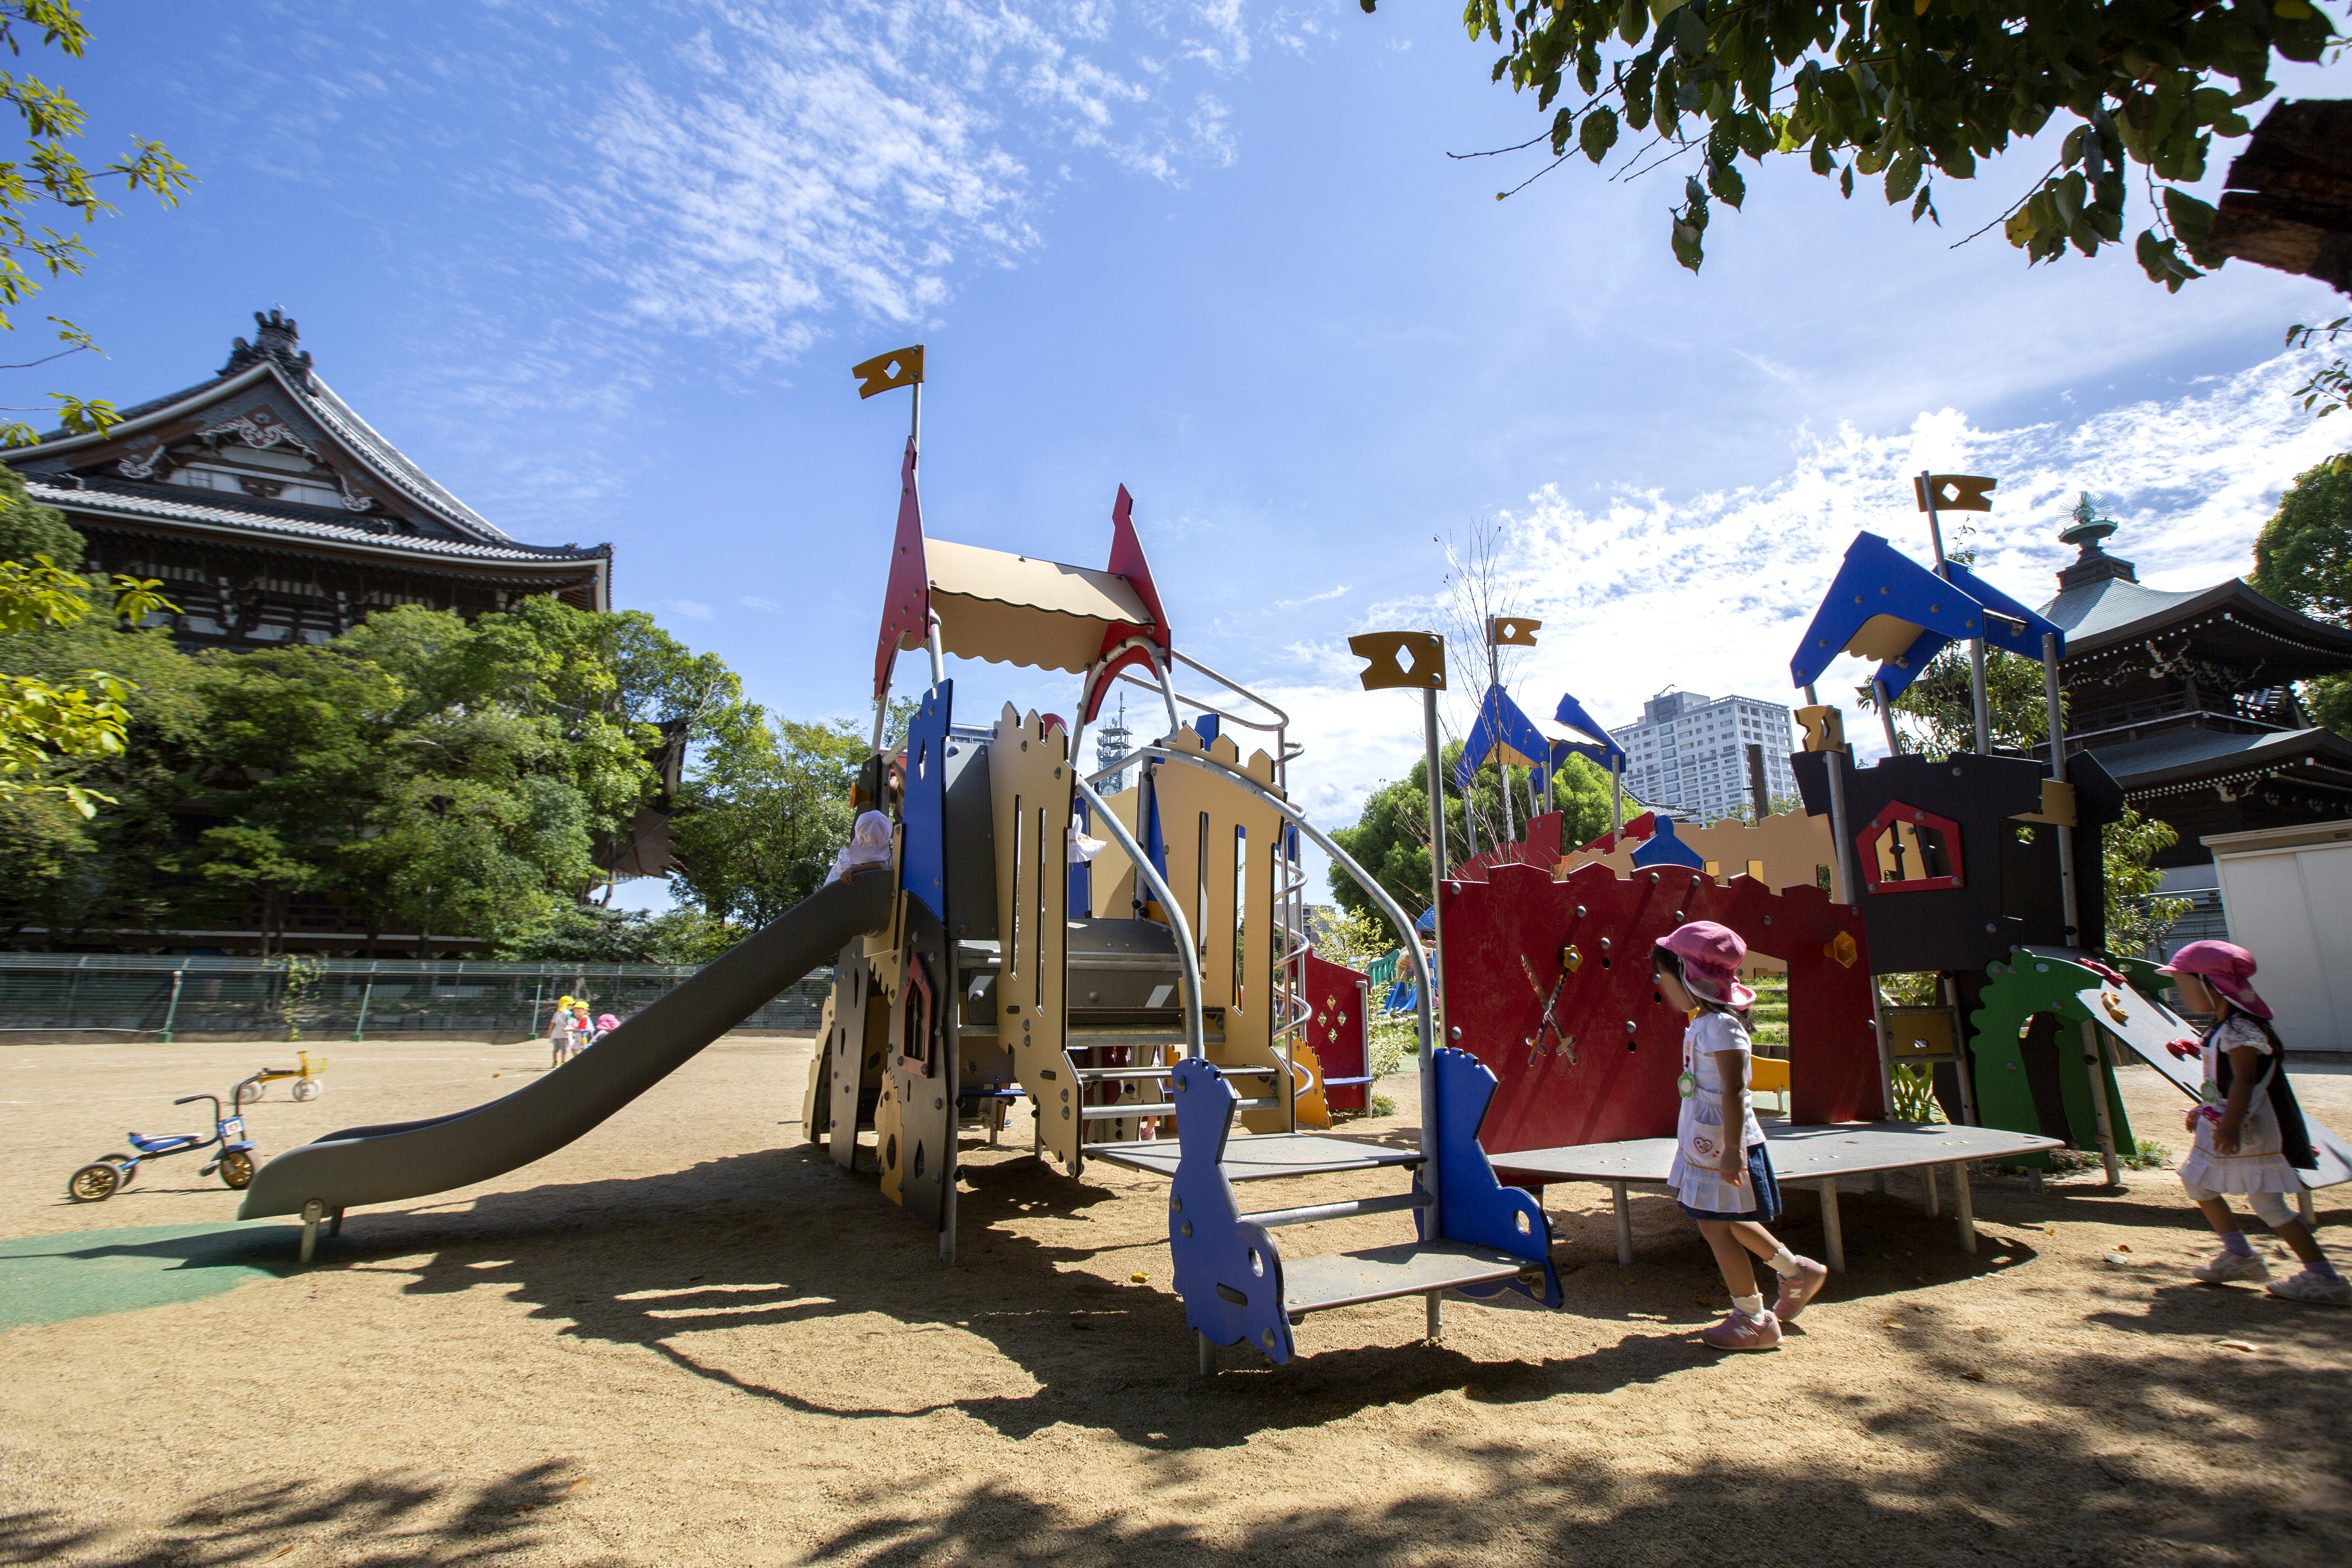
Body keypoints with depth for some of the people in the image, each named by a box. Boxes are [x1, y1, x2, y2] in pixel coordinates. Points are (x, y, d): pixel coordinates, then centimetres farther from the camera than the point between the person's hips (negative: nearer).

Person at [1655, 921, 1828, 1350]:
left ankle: (1754, 1320, 14)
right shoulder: (1703, 1024, 9)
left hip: (1722, 1146, -10)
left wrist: (1732, 1150, -26)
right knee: (1725, 1223, 21)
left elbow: (1733, 1092, -25)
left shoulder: (1719, 1026, -21)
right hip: (1704, 1143, 10)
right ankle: (1796, 1271, 37)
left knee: (1717, 1227, 0)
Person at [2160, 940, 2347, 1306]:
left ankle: (2326, 1279, 6)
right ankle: (2239, 1254, 26)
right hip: (2225, 1125, 10)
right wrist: (2204, 1110, 29)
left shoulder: (2240, 1029, -20)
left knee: (2267, 1202, -4)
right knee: (2197, 1180, 17)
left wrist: (2229, 1124, -35)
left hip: (2251, 1129, -10)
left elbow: (2244, 1080, -28)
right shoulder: (2224, 1027, 10)